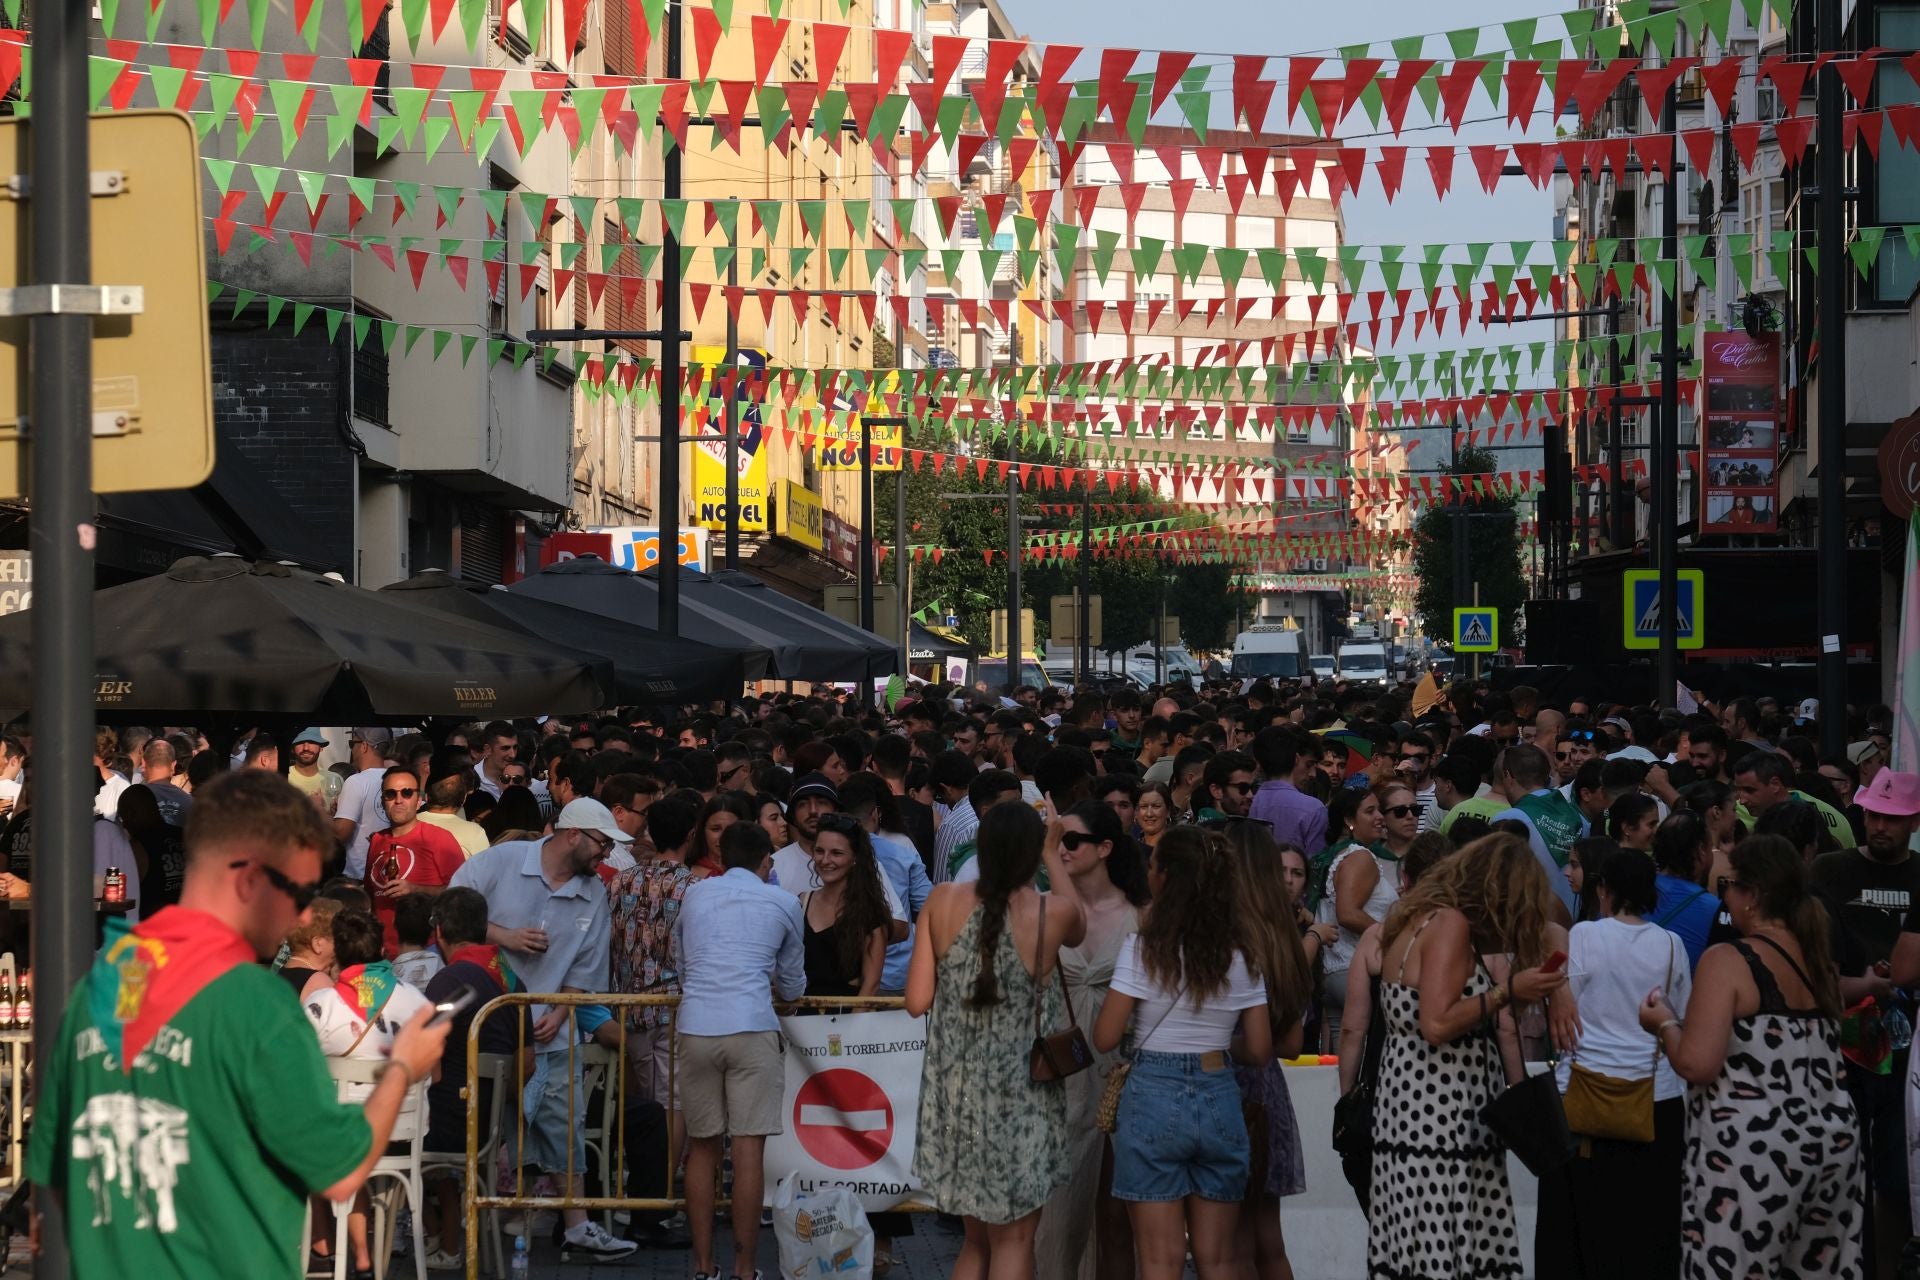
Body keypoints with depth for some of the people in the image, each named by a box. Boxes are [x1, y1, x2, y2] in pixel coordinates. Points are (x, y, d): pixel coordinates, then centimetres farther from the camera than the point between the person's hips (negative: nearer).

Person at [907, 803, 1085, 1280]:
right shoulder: (1052, 912, -11)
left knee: (976, 1240, 17)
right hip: (1019, 1093, -3)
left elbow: (917, 1002, -5)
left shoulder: (943, 902, -6)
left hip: (954, 1090, 3)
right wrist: (1053, 857, 22)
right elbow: (1077, 932, 15)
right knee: (1013, 1241, 6)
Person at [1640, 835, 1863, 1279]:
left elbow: (1697, 1064, -19)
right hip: (1831, 1140, 8)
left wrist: (1664, 1024, 1)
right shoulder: (1818, 959, 11)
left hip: (1753, 1150, -8)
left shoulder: (1728, 960, -11)